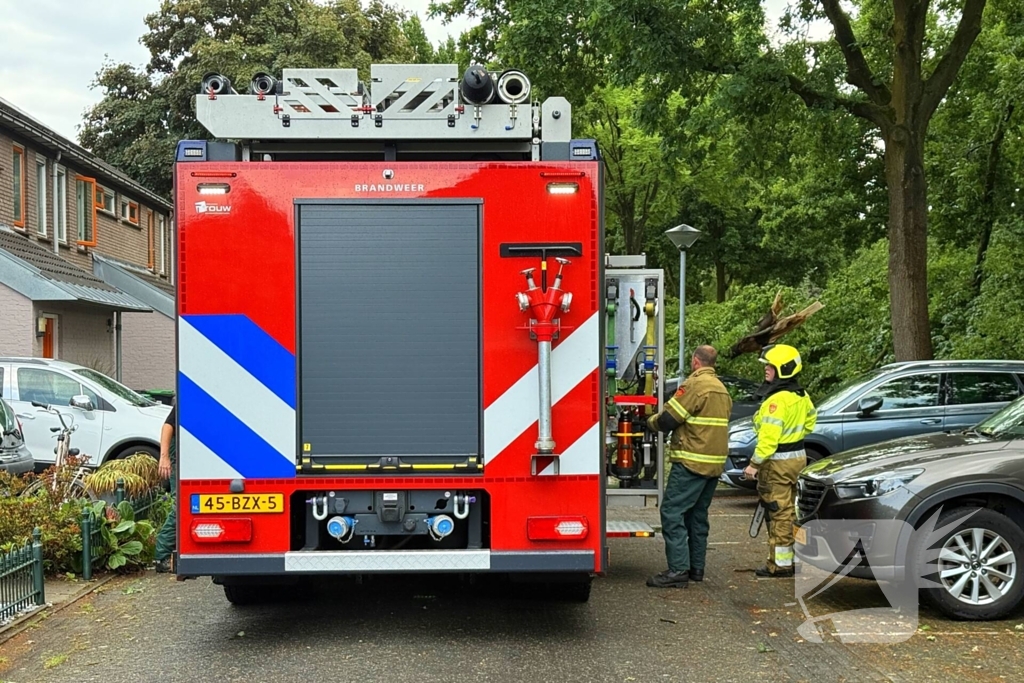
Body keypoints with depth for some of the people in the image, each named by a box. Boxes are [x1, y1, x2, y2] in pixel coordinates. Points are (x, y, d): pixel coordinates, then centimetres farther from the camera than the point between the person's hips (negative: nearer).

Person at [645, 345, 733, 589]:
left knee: (672, 512, -8)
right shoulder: (722, 388, 17)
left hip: (692, 461, -9)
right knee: (697, 514, 16)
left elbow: (668, 419, -13)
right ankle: (696, 567, 19)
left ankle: (678, 569, -12)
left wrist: (651, 421, 7)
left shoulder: (695, 384, -12)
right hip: (715, 462, 9)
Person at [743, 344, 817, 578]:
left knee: (778, 514, -2)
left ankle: (780, 564, 4)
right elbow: (810, 421, 23)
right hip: (798, 456, 10)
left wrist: (754, 463, -21)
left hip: (778, 462, -10)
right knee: (791, 510, 18)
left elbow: (769, 437, -26)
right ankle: (797, 557, 28)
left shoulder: (778, 399, -22)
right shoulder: (801, 396, 7)